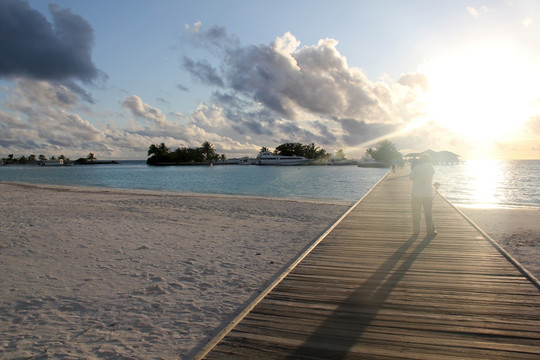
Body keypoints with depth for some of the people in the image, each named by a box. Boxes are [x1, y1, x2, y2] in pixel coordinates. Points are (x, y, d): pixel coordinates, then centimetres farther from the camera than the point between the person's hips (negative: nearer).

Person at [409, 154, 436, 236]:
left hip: (416, 194, -1)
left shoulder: (416, 168, -9)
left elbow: (411, 177, 2)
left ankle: (416, 231, 11)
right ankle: (430, 231, 11)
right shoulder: (431, 168, -2)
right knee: (428, 213, 10)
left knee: (416, 213, 8)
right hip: (428, 194, 1)